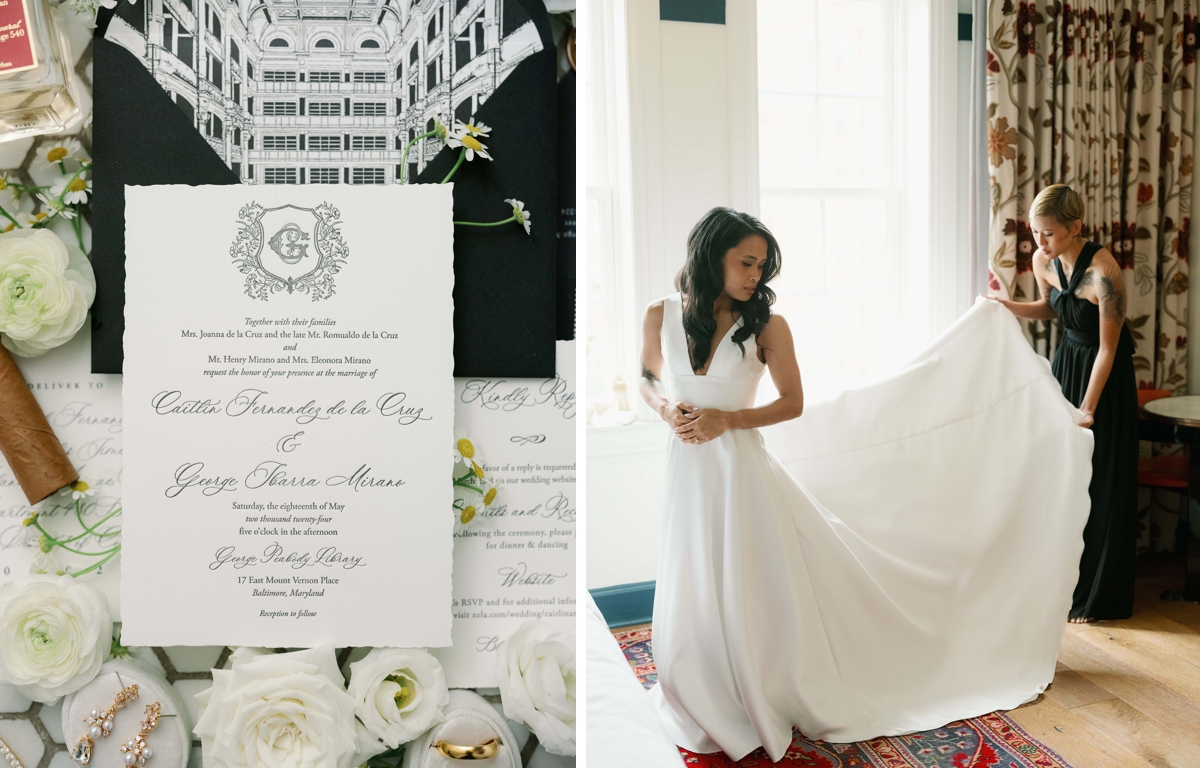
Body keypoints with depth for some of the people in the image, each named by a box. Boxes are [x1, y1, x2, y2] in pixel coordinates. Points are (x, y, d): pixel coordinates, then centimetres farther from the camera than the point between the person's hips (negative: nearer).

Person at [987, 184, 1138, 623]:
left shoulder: (1104, 271, -28)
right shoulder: (1043, 260, -8)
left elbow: (1108, 348, -23)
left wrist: (1087, 409, -22)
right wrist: (1008, 307, -5)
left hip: (1105, 371, -6)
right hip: (1067, 360, 6)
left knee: (1099, 483, 0)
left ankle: (1096, 597, 13)